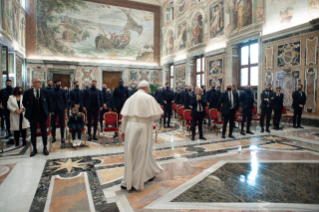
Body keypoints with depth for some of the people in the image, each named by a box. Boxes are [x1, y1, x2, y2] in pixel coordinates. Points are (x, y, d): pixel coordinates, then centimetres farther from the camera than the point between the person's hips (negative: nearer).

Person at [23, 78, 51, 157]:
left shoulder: (45, 91, -1)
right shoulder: (28, 92, -3)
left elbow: (49, 101, 10)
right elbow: (24, 102, 13)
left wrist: (49, 111, 9)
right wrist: (29, 110, 10)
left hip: (43, 115, 0)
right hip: (32, 115, 0)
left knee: (44, 132, 4)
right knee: (33, 133, 8)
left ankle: (45, 148, 17)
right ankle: (34, 149, 21)